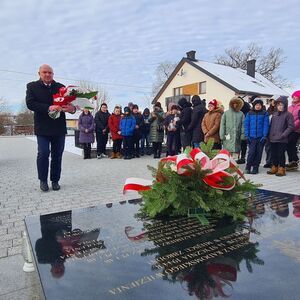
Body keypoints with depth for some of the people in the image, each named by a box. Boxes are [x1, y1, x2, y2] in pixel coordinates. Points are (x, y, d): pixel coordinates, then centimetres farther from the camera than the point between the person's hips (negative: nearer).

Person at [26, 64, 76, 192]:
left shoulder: (60, 87, 9)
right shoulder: (32, 86, 4)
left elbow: (69, 101, 2)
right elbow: (30, 103, -9)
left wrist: (72, 108, -24)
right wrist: (48, 108, -25)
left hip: (59, 127, 2)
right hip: (42, 128, -2)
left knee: (57, 155, 7)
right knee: (43, 153, -6)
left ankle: (55, 180, 20)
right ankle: (43, 180, 13)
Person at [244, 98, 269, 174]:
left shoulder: (265, 114, 3)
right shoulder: (250, 113, 5)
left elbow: (266, 125, -1)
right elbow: (246, 124, 5)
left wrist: (264, 135, -9)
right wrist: (247, 135, -3)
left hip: (261, 137, 1)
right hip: (252, 137, 0)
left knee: (258, 153, 6)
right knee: (251, 152, -5)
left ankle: (255, 167, 17)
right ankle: (248, 167, 8)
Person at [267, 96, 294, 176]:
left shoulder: (288, 114, -4)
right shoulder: (274, 114, 14)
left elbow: (291, 126, -9)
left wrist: (283, 135, -15)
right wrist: (270, 135, 9)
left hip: (282, 140, -6)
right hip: (273, 139, 6)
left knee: (281, 154, -1)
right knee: (273, 154, 11)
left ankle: (281, 169, 10)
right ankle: (274, 167, 24)